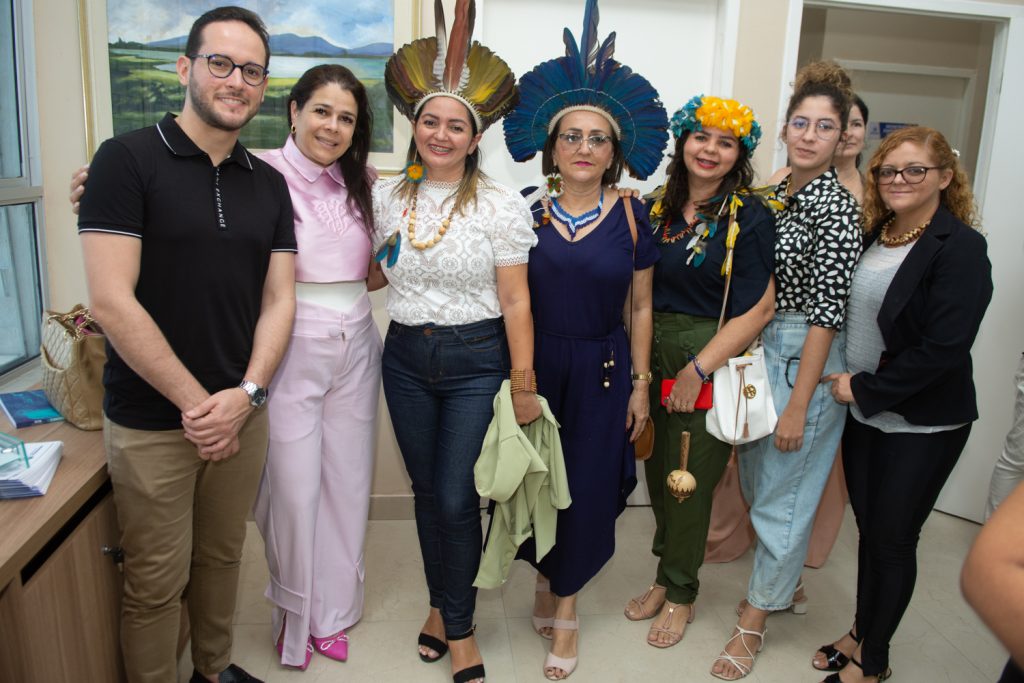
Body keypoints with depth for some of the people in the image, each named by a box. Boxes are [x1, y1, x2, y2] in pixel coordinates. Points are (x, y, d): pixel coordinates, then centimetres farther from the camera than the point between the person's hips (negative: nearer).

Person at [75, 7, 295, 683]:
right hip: (151, 419, -4)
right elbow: (112, 301, -15)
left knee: (223, 558, 19)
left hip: (241, 414, 5)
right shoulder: (129, 159, -8)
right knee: (157, 581, 8)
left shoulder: (269, 184, 7)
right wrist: (195, 402, -14)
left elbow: (278, 299, 4)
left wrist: (246, 394, -10)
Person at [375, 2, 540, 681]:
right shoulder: (388, 196, 3)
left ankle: (458, 624, 22)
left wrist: (524, 386, -10)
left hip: (475, 360, -4)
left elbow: (516, 303, -9)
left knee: (455, 497, -2)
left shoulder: (502, 205, -8)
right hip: (406, 357, 4)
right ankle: (443, 604, 36)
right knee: (427, 491, 14)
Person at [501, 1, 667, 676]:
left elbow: (640, 309, 4)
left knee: (588, 488, 7)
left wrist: (641, 384, 1)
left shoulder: (631, 215, -1)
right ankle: (546, 577, 36)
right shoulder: (525, 208, -1)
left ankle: (566, 607, 26)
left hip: (602, 369, 0)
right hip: (535, 365, 1)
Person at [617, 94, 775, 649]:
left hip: (710, 361, -5)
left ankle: (681, 593, 29)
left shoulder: (749, 215, -9)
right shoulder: (659, 206, 6)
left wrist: (698, 370, -16)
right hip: (653, 354, 5)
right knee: (657, 473, 13)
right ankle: (666, 577, 35)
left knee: (688, 482, 6)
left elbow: (758, 309, -13)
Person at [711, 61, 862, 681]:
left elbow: (827, 312, -18)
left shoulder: (837, 207, -15)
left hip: (805, 360, -8)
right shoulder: (776, 193, 8)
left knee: (782, 494, 4)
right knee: (757, 479, 19)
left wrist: (798, 406, -18)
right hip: (759, 348, 8)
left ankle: (756, 618, 21)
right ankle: (783, 581, 42)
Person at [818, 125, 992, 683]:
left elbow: (944, 348, -22)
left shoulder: (959, 247, -15)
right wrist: (846, 383, 1)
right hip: (862, 413, 6)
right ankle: (862, 634, 37)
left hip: (921, 425, -6)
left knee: (892, 539, 8)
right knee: (869, 530, 18)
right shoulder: (872, 235, 6)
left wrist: (864, 387, -16)